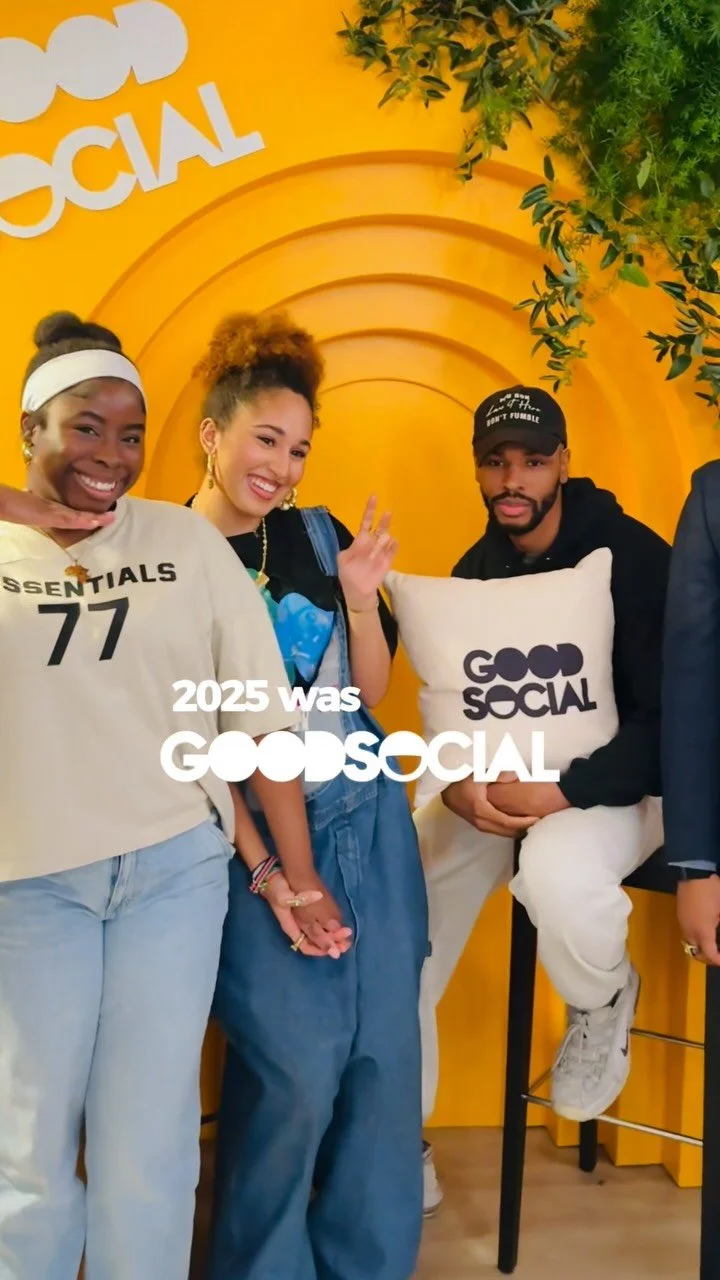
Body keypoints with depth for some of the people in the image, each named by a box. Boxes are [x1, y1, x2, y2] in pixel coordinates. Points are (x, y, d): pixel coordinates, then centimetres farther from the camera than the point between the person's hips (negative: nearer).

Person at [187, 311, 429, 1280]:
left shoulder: (322, 536, 5)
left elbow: (371, 687, 8)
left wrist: (360, 597, -10)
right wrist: (264, 868, -13)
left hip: (369, 819, 4)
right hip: (254, 834, -3)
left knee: (385, 1055, 6)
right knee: (297, 1072, -6)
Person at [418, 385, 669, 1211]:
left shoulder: (633, 557, -14)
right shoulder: (472, 572, 3)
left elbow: (670, 718, -19)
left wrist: (561, 795, -30)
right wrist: (456, 785, -17)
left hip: (611, 781, -5)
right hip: (493, 782, 6)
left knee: (555, 870, -40)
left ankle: (605, 1002, -1)